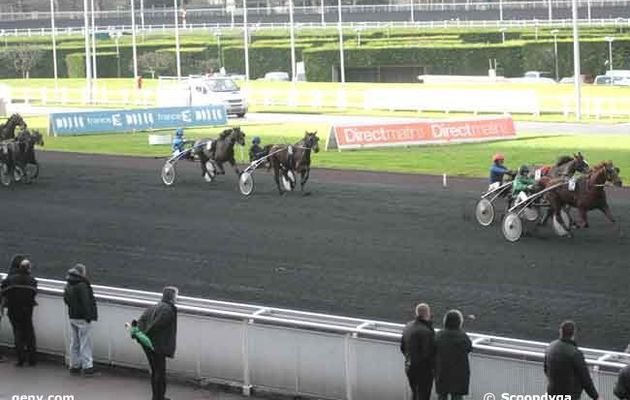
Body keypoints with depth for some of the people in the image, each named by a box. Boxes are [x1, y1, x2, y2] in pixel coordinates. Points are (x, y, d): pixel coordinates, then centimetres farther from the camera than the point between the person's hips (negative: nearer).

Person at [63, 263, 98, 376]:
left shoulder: (68, 285, 10)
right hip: (82, 318, -9)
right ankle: (87, 366, -5)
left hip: (72, 316, 9)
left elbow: (66, 300, 20)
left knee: (74, 343, 14)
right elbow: (86, 302, -20)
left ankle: (74, 365, 19)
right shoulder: (82, 286, -19)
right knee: (85, 343, -5)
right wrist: (89, 316, -16)